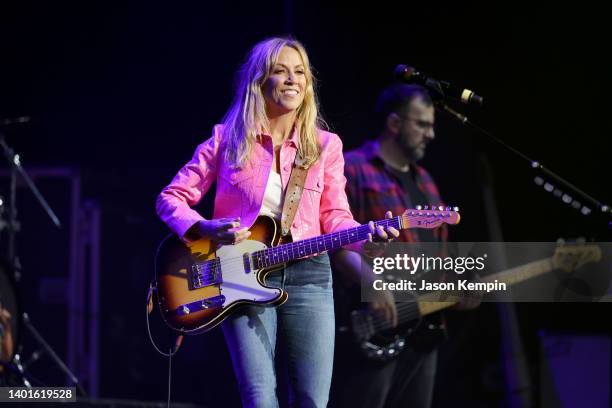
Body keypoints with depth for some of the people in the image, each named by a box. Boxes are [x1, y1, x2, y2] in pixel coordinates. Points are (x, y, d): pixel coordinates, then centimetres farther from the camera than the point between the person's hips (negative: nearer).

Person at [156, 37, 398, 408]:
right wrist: (204, 229, -14)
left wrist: (370, 234, -14)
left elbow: (335, 218, 7)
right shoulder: (228, 139, 3)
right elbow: (171, 198, 5)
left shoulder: (325, 145, 8)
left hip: (308, 277, 2)